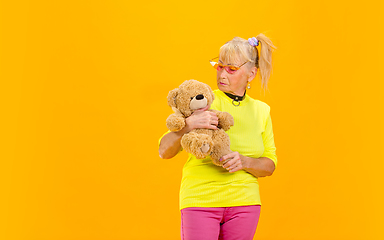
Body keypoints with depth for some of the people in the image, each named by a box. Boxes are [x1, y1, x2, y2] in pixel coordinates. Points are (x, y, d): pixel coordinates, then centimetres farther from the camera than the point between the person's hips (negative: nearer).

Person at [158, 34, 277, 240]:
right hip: (200, 199, -3)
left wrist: (244, 162, -13)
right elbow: (164, 151, -6)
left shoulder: (261, 111, 9)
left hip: (244, 202, 3)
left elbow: (269, 165, 8)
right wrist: (188, 125, -23)